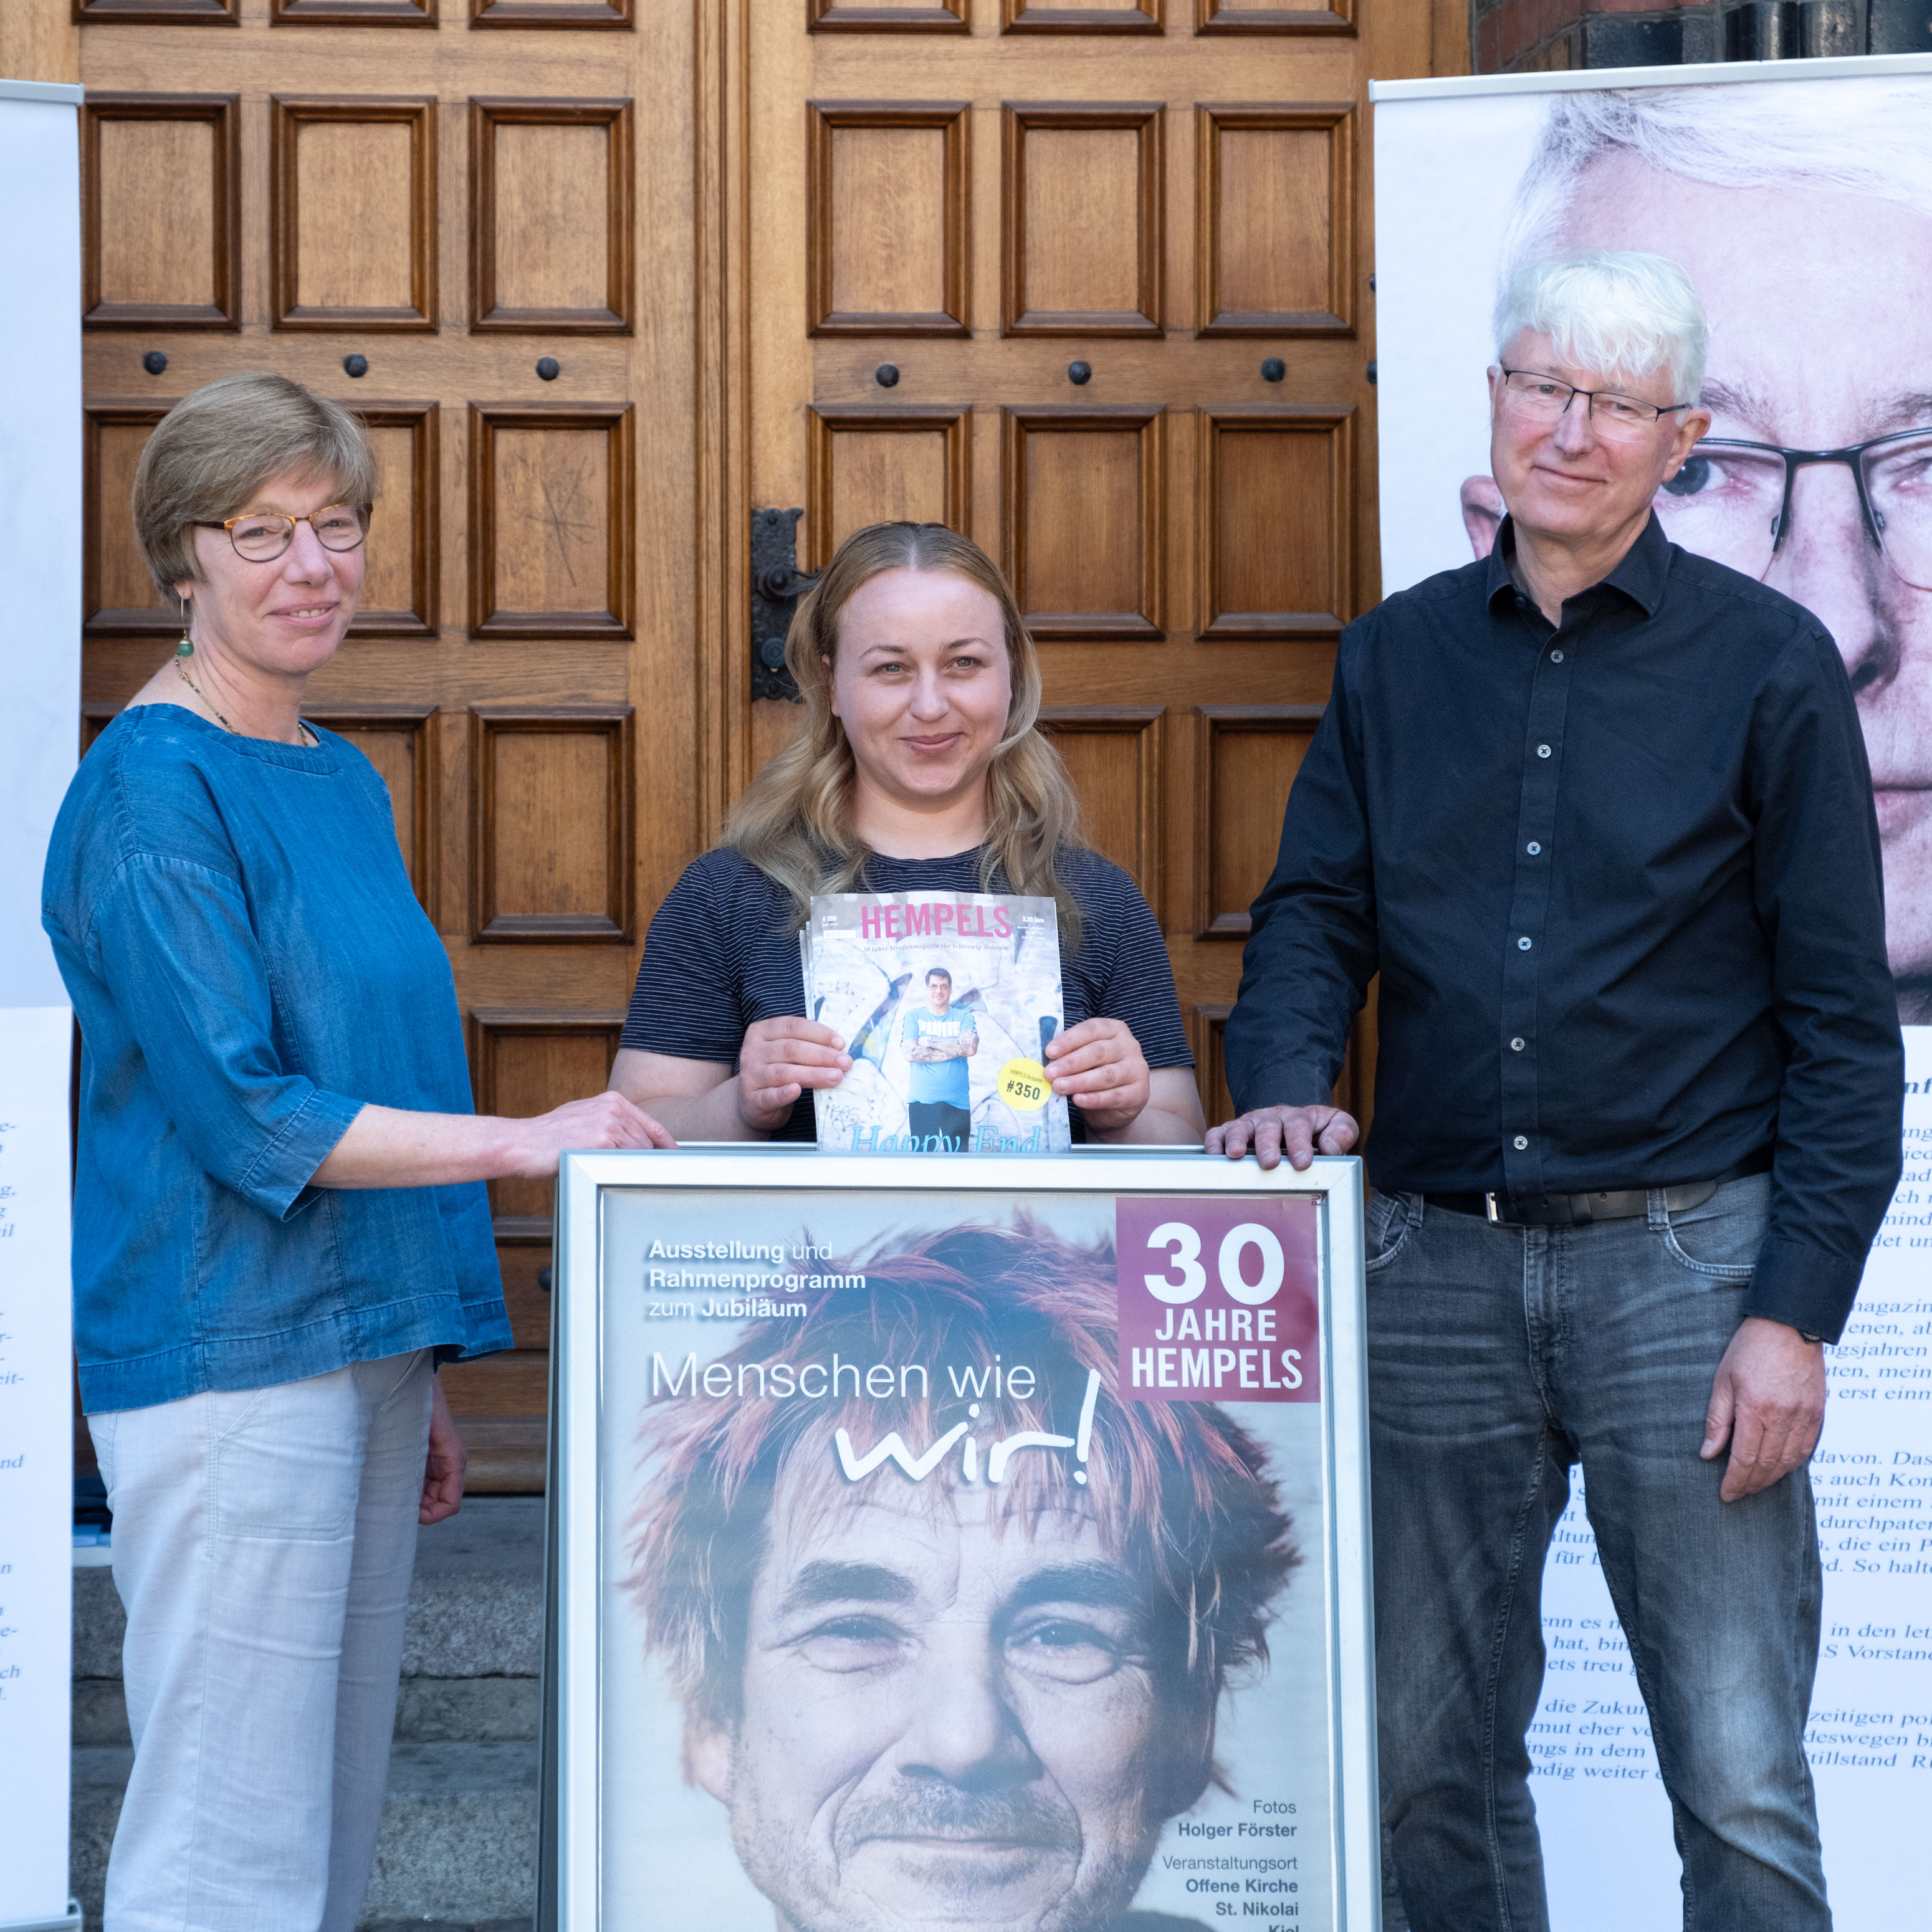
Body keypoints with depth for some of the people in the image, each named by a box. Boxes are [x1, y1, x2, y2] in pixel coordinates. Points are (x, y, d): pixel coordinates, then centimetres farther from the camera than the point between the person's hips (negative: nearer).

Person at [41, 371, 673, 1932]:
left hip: (362, 1340, 9)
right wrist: (519, 1141, -18)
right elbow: (240, 1113, -17)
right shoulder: (152, 792, -10)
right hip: (229, 1353, -8)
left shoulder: (346, 783, 16)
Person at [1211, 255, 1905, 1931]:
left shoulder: (1769, 663, -1)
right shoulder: (1399, 655, 11)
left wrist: (1796, 1308, -9)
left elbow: (1842, 1021, -2)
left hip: (1680, 1250, -3)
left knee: (1739, 1778, -3)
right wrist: (1285, 1082, -11)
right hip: (1436, 1257, 4)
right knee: (1429, 1757, 10)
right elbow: (1314, 916, 11)